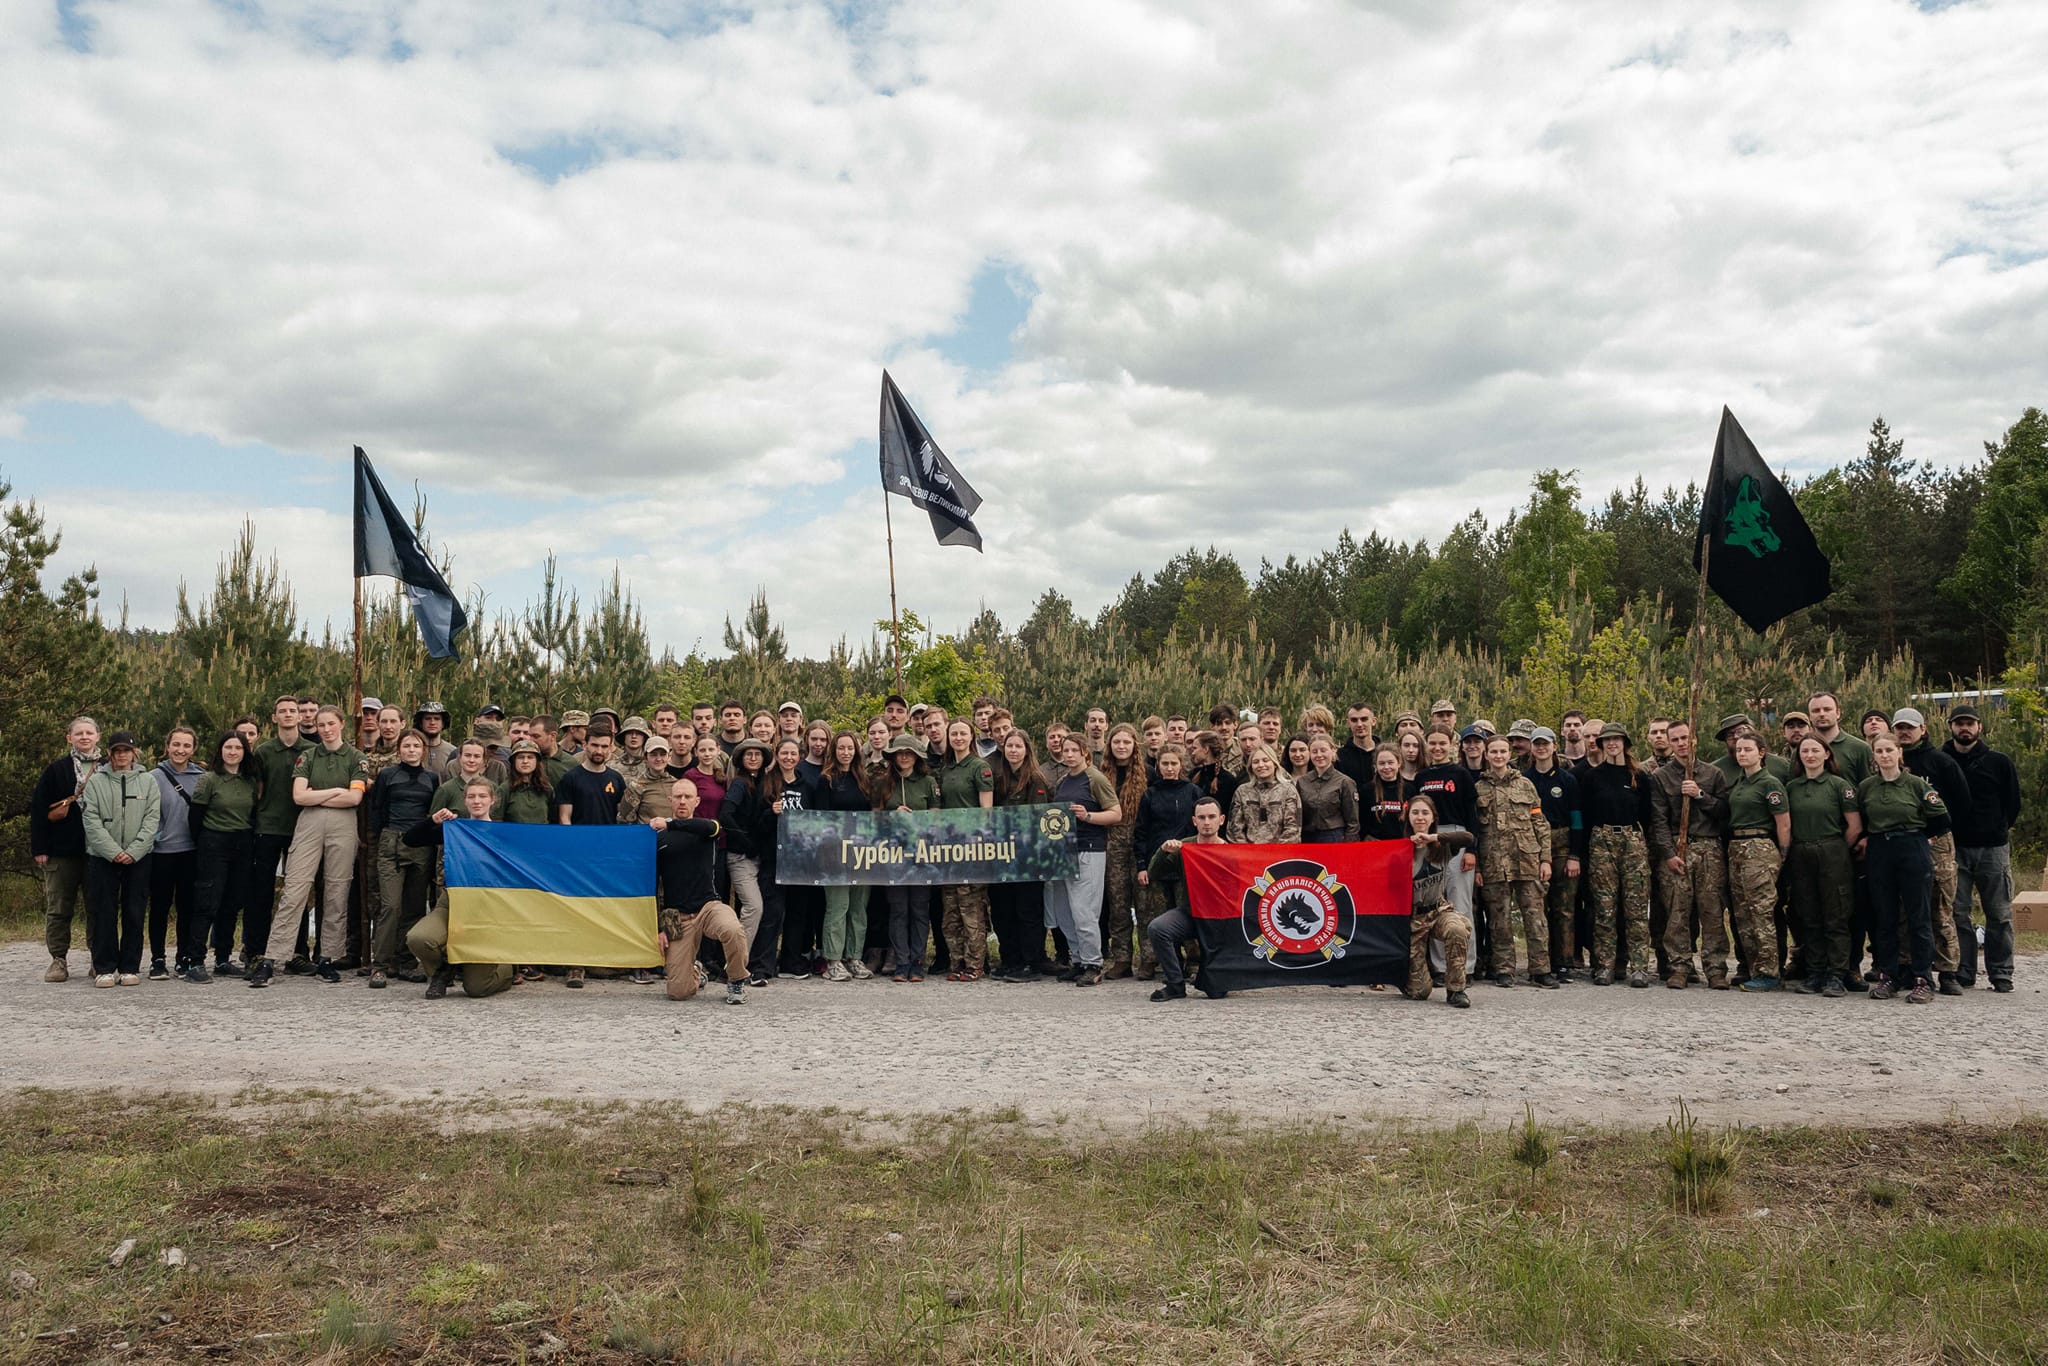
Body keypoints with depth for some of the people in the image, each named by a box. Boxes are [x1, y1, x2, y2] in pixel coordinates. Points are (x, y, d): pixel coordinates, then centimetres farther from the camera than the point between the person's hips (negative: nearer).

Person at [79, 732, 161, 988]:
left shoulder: (148, 782, 8)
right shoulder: (95, 782, 5)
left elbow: (152, 819, 1)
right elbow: (91, 821, -3)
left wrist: (134, 851, -11)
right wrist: (113, 851, -13)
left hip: (138, 859, 1)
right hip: (102, 858, -1)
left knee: (134, 914, 2)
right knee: (104, 914, 0)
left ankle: (130, 967, 9)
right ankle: (104, 968, 7)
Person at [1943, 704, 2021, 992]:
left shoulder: (1999, 762, 4)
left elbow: (2013, 804, 11)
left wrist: (1997, 830, 9)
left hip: (1993, 849, 0)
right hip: (1954, 849, 0)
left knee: (1999, 915, 2)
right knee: (1957, 914, 0)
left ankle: (2001, 974, 9)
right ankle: (1963, 972, 7)